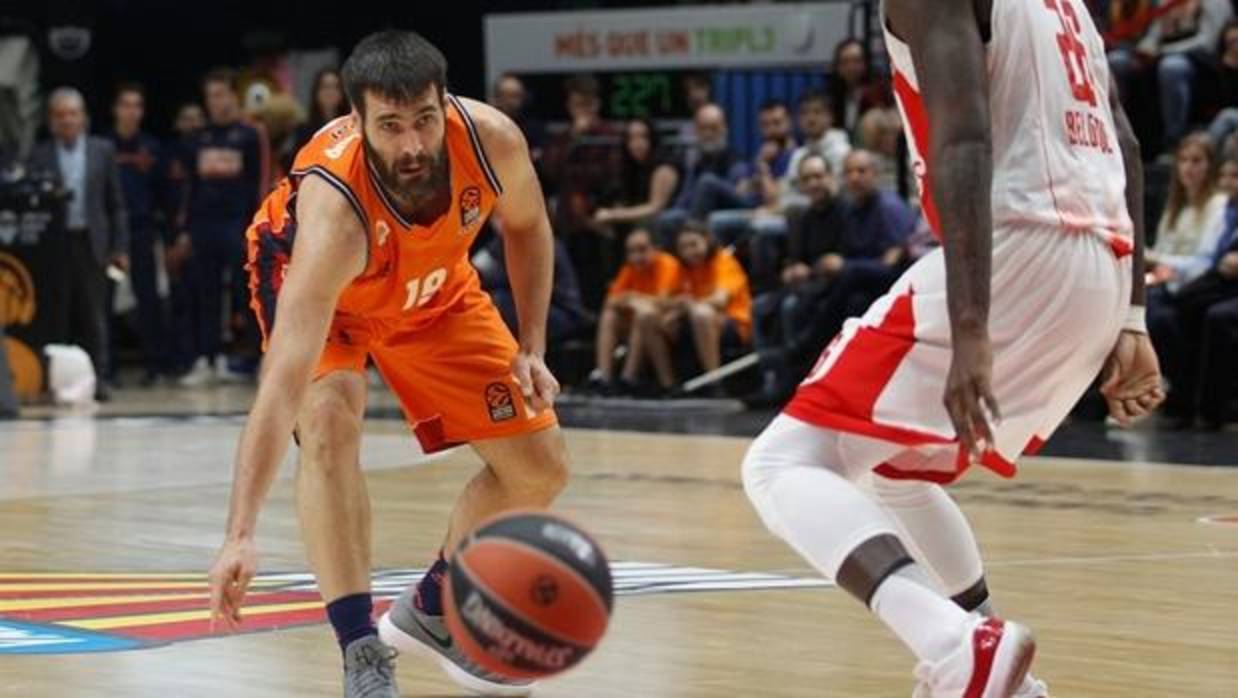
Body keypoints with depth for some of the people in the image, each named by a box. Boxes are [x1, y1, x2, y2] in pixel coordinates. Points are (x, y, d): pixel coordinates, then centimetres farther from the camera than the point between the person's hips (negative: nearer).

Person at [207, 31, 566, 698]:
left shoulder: (491, 140, -33)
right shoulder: (334, 208, -45)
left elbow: (526, 227, -5)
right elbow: (283, 381, -52)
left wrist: (531, 351, -12)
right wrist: (241, 535, -60)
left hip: (433, 289, 5)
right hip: (310, 275, -4)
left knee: (541, 466, 2)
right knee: (330, 419, -34)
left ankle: (431, 611, 26)